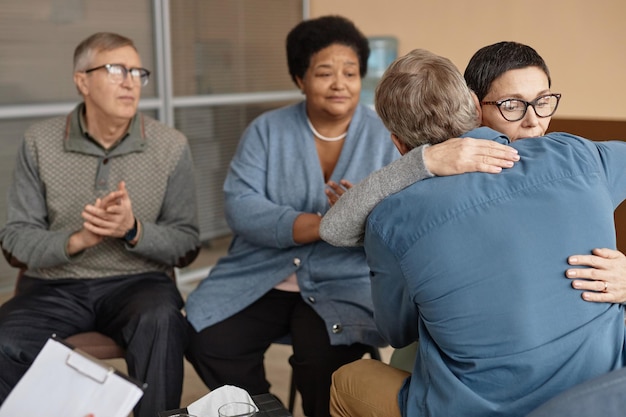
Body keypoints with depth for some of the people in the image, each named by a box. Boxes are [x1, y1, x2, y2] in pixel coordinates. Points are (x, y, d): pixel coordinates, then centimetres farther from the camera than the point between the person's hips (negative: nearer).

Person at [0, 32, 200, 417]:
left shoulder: (171, 146, -1)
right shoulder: (40, 143, 1)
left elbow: (187, 244, 1)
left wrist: (134, 231, -19)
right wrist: (77, 240, -20)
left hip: (138, 282, 0)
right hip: (54, 286, 1)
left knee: (160, 321, -34)